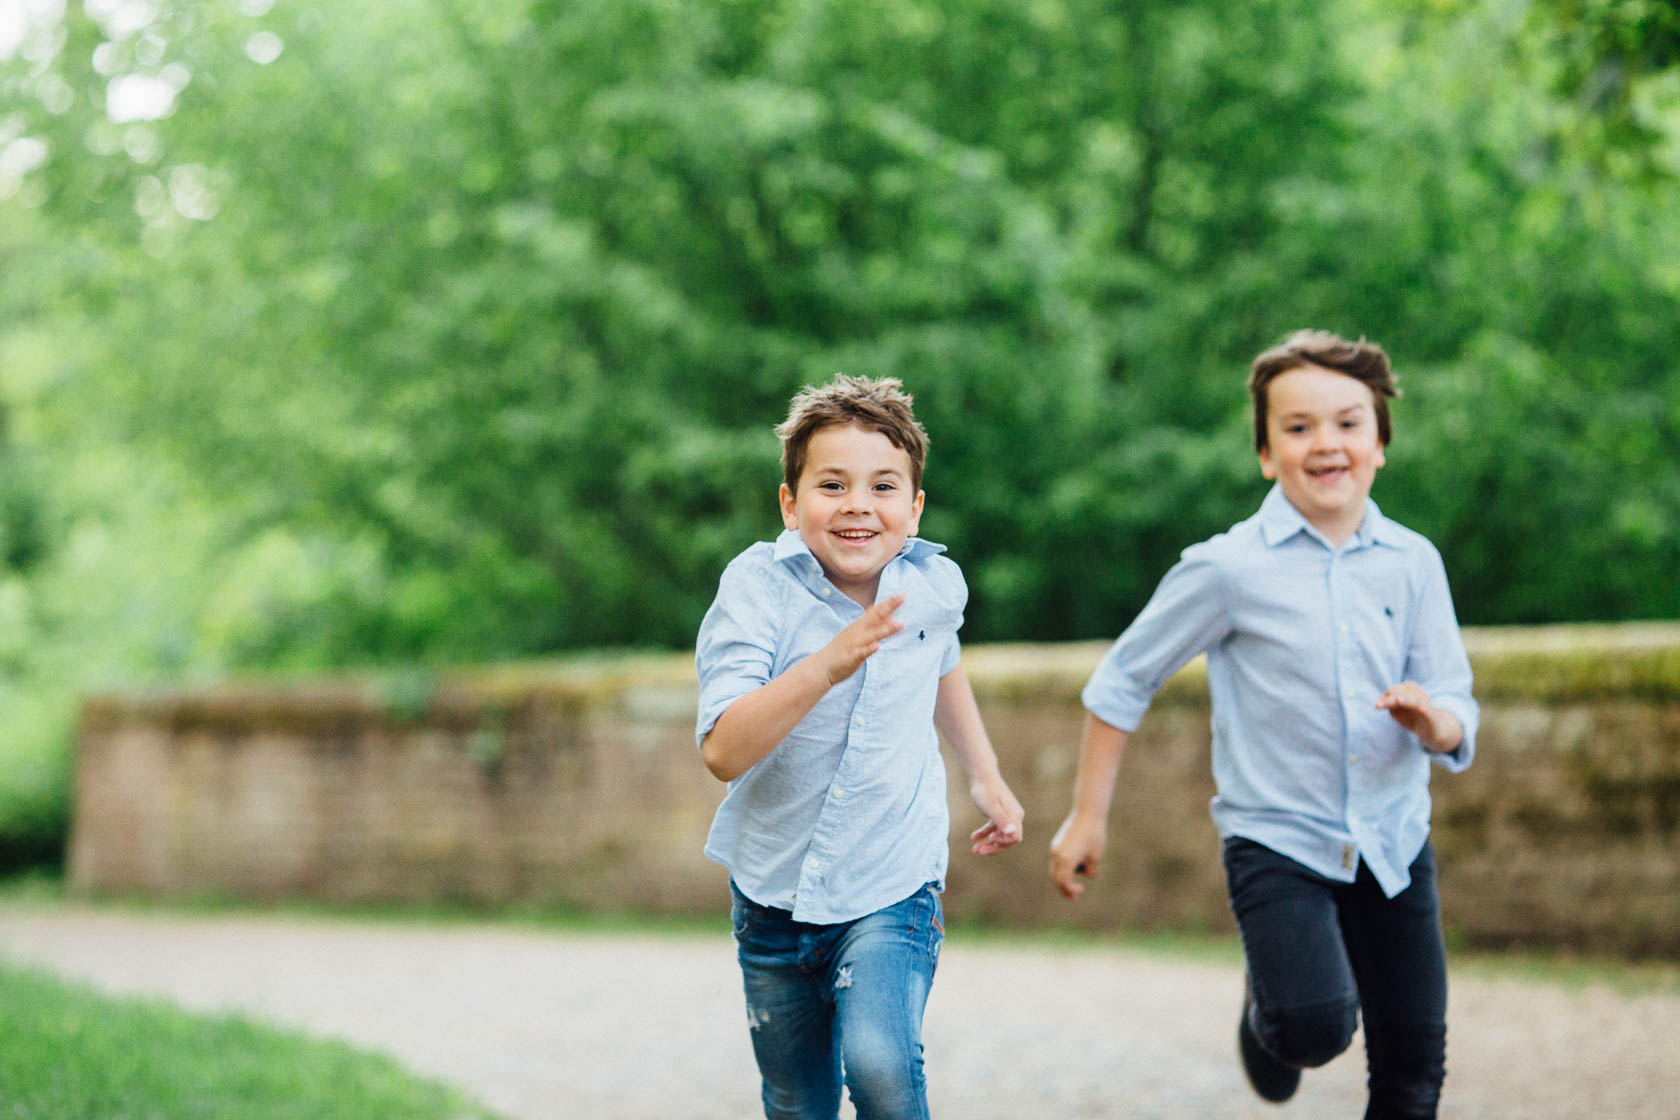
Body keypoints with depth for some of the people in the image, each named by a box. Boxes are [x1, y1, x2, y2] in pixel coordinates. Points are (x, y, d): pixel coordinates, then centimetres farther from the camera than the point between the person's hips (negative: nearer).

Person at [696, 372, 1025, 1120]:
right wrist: (828, 665, -42)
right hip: (775, 889, 0)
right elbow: (724, 751, -31)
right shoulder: (758, 586, -18)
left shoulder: (933, 583, -7)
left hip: (892, 887, 0)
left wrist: (984, 774, 21)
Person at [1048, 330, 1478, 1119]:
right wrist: (1087, 817, 2)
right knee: (1316, 1025, -24)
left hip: (1393, 845, 4)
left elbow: (1458, 730, 1)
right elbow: (1124, 679, 1)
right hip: (1278, 841, -4)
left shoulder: (1413, 563, 0)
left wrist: (1432, 721, -22)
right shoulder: (1230, 569, -9)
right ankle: (1267, 1008, 11)